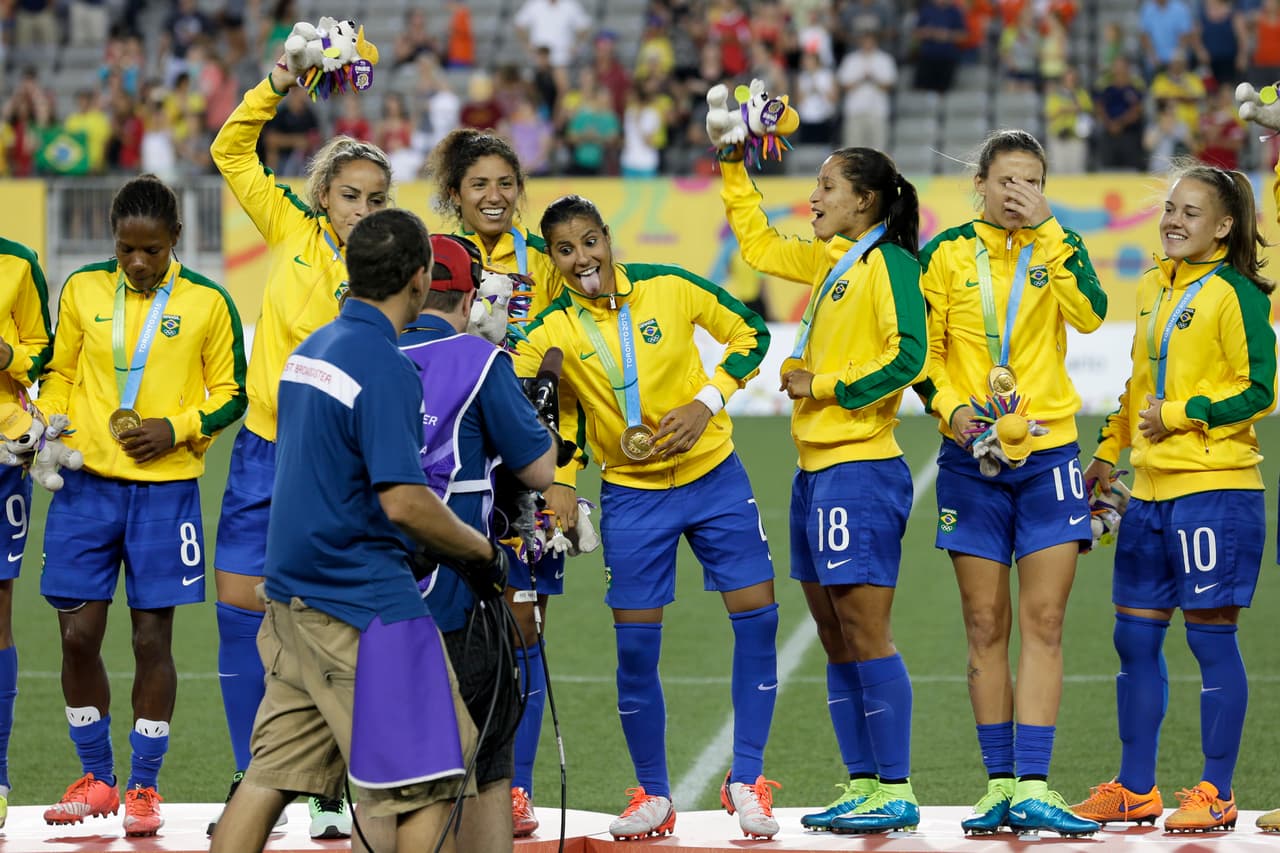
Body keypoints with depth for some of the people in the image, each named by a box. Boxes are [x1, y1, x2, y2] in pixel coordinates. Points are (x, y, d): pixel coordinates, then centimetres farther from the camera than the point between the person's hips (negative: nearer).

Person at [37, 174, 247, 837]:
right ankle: (96, 779, 19)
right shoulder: (83, 289, 5)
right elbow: (60, 374, 14)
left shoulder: (207, 303, -2)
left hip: (164, 489, -2)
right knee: (77, 636, 1)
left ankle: (144, 786, 13)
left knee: (151, 638, 1)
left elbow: (231, 395, 4)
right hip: (86, 484, 2)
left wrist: (176, 429, -12)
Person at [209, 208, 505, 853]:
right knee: (429, 787, -3)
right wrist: (482, 553, -5)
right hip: (364, 605, -9)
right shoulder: (383, 365, -16)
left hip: (291, 599, 9)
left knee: (271, 776, 10)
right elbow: (405, 503, -21)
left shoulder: (309, 351, 12)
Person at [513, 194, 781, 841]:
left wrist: (706, 402, -10)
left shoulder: (669, 288, -9)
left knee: (757, 617, -4)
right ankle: (652, 795, 15)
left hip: (714, 474, 0)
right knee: (635, 646, -1)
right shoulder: (552, 332, -11)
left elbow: (748, 332, 2)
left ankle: (746, 781, 8)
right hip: (631, 494, 0)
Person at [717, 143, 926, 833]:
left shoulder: (890, 264, -9)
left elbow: (907, 355, -20)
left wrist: (824, 384, -13)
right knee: (835, 638, 9)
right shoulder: (829, 260, 16)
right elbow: (759, 245, 32)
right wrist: (733, 170, 27)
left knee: (864, 632, -9)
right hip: (816, 467, 9)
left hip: (860, 468, -9)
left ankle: (896, 793, -7)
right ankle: (861, 785, 13)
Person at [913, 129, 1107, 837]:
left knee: (1043, 624, -5)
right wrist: (950, 406, -12)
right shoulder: (947, 253, 3)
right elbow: (922, 348, 5)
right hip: (972, 456, 0)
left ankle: (1032, 787, -8)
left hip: (1048, 453, 0)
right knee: (986, 626, 3)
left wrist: (1045, 233, -16)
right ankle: (999, 785, 10)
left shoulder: (1059, 248, 4)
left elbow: (1090, 314, -14)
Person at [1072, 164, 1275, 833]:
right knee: (1134, 638, 9)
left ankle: (1216, 794, 5)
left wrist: (1181, 414, -15)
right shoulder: (1154, 287, 15)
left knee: (1211, 638, -3)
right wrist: (1109, 450, 23)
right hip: (1151, 488, 8)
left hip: (1215, 487, -8)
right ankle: (1134, 789, 19)